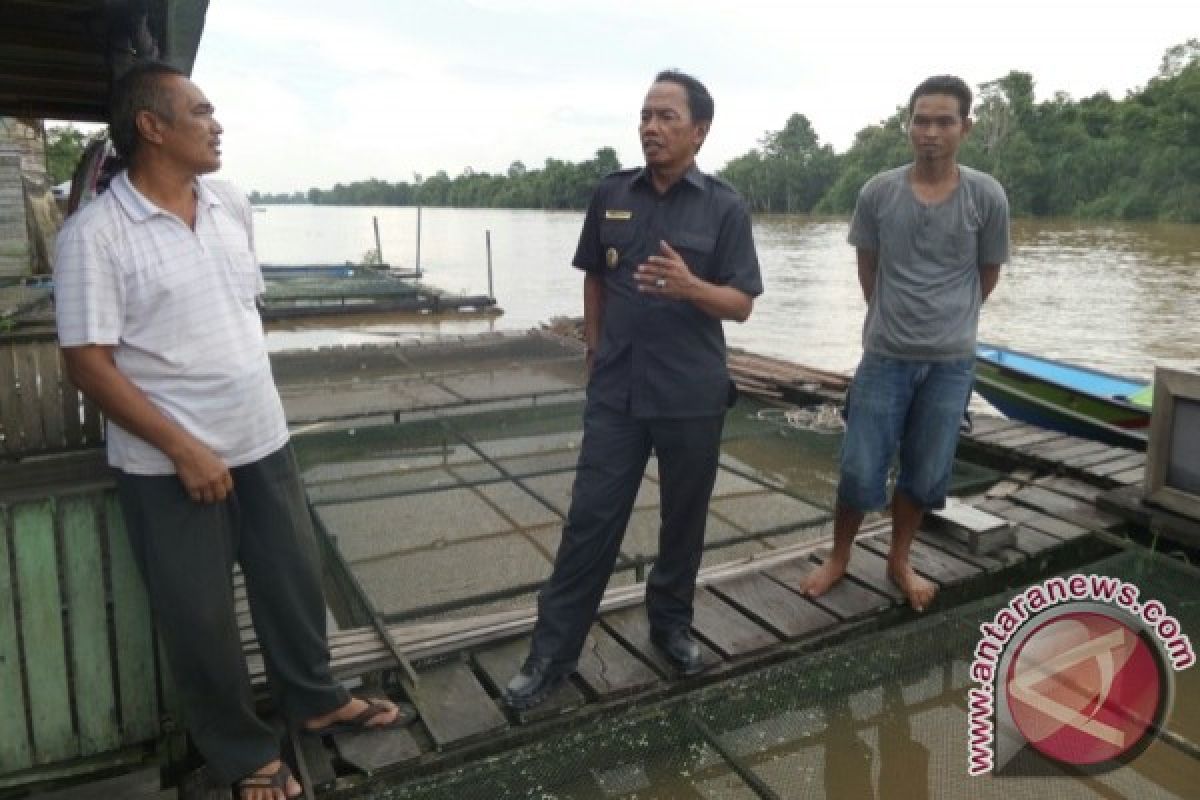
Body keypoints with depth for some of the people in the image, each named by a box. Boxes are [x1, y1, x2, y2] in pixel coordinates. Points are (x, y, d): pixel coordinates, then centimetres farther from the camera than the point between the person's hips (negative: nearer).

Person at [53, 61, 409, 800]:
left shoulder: (233, 205, 4)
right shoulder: (95, 234, -14)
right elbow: (89, 362, -14)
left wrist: (256, 398, 15)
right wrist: (184, 448, -17)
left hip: (264, 440, 6)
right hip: (170, 464, -5)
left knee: (296, 578, 17)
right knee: (200, 615, 10)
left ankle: (315, 699, 42)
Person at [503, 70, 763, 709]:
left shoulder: (724, 207, -3)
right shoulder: (611, 195, 4)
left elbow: (741, 305, -6)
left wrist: (690, 286, -25)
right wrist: (594, 347, 12)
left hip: (692, 396, -1)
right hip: (616, 392, 1)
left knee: (684, 519, 12)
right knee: (590, 519, 2)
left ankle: (671, 621, 35)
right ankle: (552, 653, 12)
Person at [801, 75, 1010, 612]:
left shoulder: (986, 196, -5)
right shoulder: (878, 192, -5)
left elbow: (988, 275, 8)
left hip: (952, 361, 1)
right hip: (885, 355, -1)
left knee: (926, 473, 11)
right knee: (860, 469, 3)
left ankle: (899, 561, 32)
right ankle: (838, 558, 25)